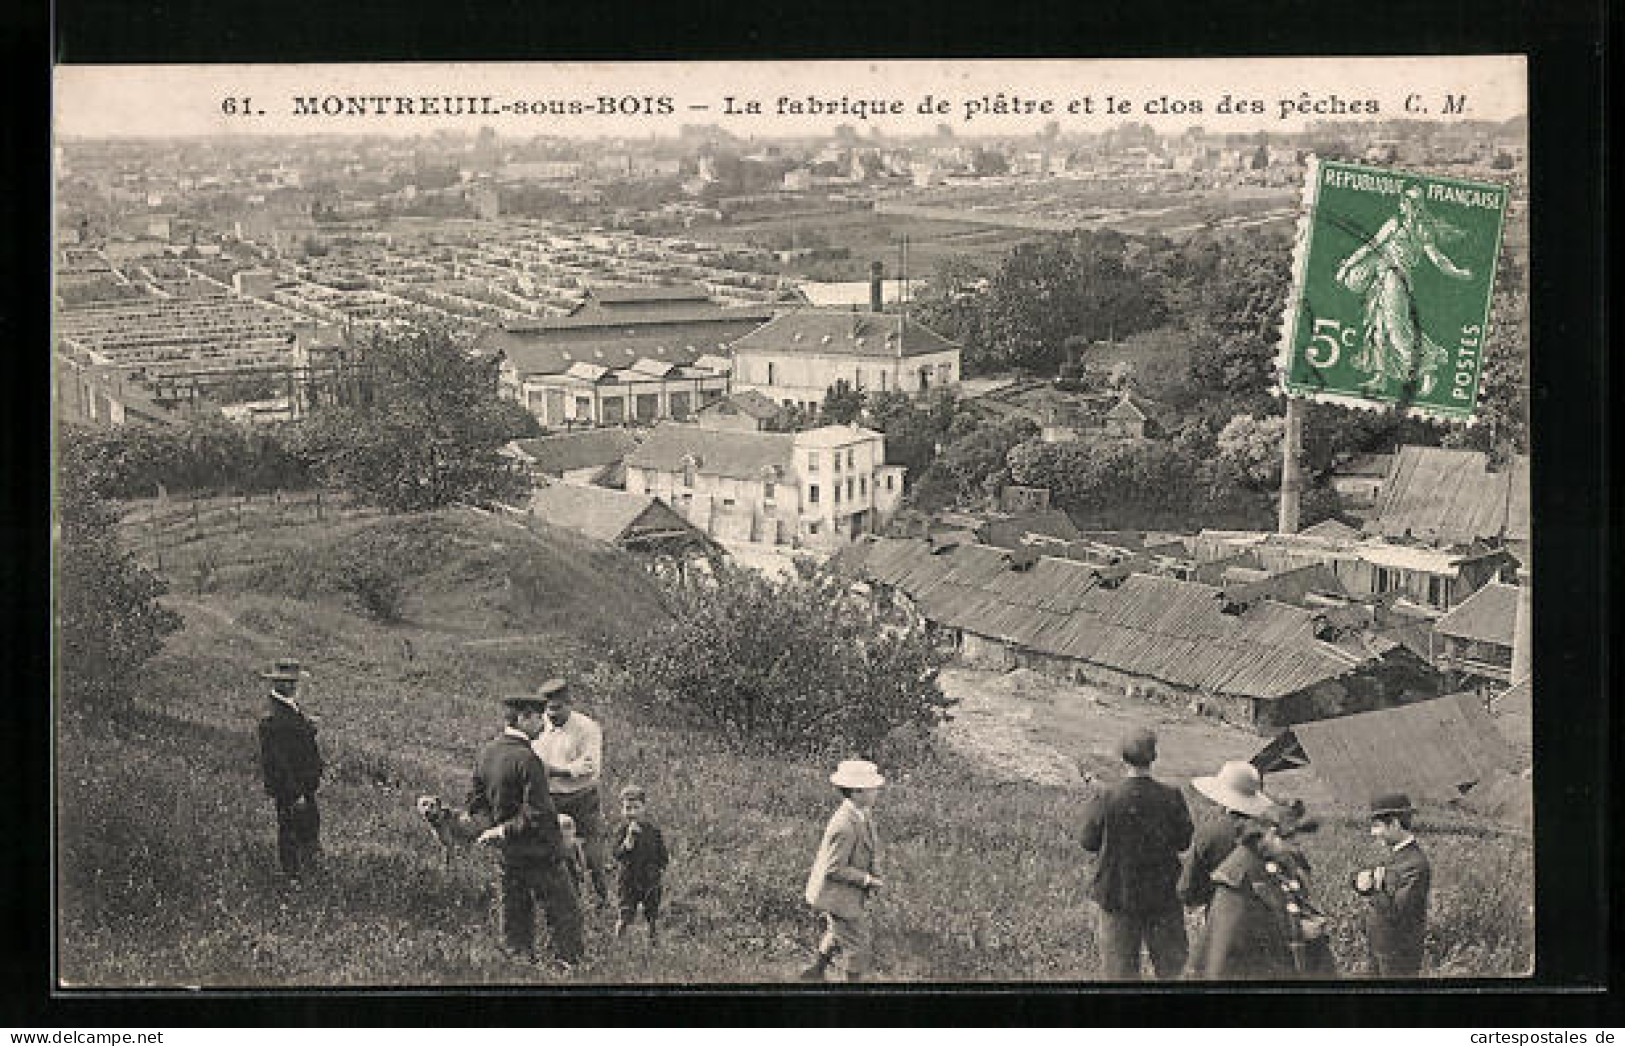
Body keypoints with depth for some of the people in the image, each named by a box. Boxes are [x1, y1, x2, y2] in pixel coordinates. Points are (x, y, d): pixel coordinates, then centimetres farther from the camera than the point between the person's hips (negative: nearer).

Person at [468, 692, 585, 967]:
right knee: (564, 917, 4)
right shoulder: (526, 759, -22)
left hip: (505, 853, 8)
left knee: (515, 921, 16)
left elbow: (475, 802, 13)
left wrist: (495, 826, 1)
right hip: (537, 853, -8)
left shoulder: (485, 753, 3)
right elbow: (538, 815, -24)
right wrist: (503, 831, -13)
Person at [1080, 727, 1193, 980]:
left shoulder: (1107, 798, -17)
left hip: (1117, 891, -1)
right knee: (1171, 967, 18)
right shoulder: (1171, 797, -13)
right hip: (1163, 893, 1)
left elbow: (1089, 842, -7)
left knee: (1122, 969, 11)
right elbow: (1184, 841, -3)